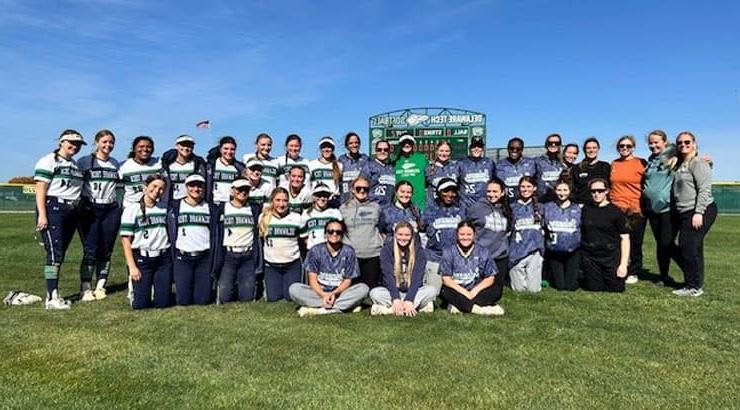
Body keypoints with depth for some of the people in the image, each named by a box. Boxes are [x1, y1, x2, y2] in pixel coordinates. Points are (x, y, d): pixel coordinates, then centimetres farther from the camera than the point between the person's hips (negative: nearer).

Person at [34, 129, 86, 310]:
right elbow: (40, 189, -9)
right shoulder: (49, 161, -2)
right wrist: (42, 215, -17)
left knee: (60, 254, 9)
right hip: (53, 209, -7)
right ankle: (51, 298, -10)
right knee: (54, 253, -11)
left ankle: (53, 293, 15)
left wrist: (78, 213, 16)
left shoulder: (76, 164, 20)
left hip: (71, 212, 7)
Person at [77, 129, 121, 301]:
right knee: (90, 250, -8)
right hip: (90, 210, -3)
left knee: (106, 250, 3)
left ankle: (100, 287, 11)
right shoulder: (84, 161, 3)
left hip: (111, 211, 4)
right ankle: (85, 288, 0)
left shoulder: (115, 164, 14)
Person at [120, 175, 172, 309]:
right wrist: (132, 266, -10)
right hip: (142, 259, -2)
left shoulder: (164, 209, 8)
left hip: (164, 259, 2)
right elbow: (126, 240, -4)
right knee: (140, 304, -4)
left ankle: (157, 287, 30)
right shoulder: (131, 210, -2)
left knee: (162, 303, -1)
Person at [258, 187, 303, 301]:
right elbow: (260, 239, 12)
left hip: (292, 264, -1)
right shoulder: (263, 217, 0)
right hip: (271, 265, 1)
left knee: (291, 297, -4)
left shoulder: (296, 217, -3)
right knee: (273, 298, -2)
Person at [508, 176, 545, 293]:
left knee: (534, 289, -1)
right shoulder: (513, 207, 8)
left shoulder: (539, 207, 10)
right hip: (517, 251, 0)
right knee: (519, 289, 0)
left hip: (535, 250, 0)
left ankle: (535, 280, 30)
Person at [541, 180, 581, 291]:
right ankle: (552, 274, 34)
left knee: (570, 286, 2)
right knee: (559, 286, 3)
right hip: (554, 252, 0)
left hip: (572, 252, 0)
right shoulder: (547, 207, 2)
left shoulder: (577, 208, 3)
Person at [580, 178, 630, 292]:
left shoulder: (615, 212, -4)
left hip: (611, 257, -1)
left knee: (616, 289, 1)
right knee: (595, 289, 2)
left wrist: (623, 264, -8)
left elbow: (625, 238, -3)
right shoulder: (585, 210, 3)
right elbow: (579, 234, 9)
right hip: (590, 258, 1)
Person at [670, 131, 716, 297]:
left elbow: (704, 190, -16)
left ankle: (694, 287, -2)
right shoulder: (679, 165, 18)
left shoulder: (698, 163, -8)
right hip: (684, 213, 9)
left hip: (700, 211, -9)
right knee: (685, 248, 11)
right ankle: (693, 284, 20)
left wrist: (698, 213, -21)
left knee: (689, 247, -10)